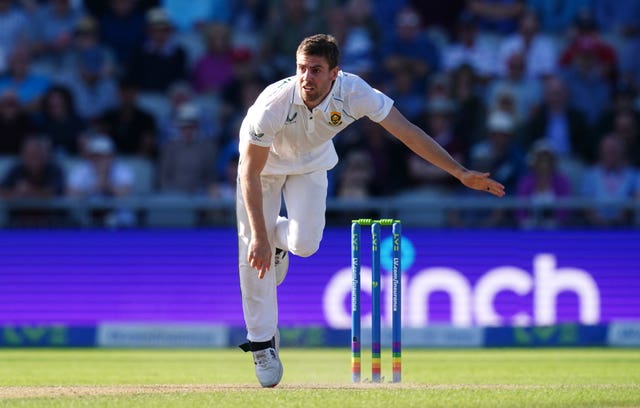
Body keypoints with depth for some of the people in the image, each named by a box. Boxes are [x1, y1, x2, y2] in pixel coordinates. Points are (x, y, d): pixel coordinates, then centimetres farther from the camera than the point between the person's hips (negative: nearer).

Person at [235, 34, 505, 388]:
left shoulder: (353, 93, -35)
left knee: (305, 244, -11)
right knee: (253, 252, -9)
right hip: (264, 160, -2)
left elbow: (407, 131, -31)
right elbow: (249, 172, -34)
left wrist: (461, 172, -37)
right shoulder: (275, 103, -40)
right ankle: (262, 343, 7)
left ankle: (278, 238, 29)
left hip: (311, 161, 3)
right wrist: (259, 236, -39)